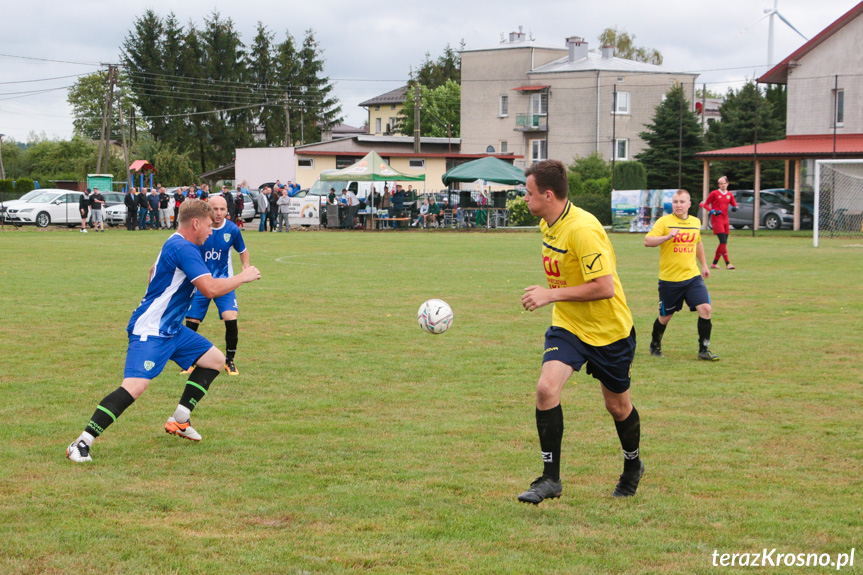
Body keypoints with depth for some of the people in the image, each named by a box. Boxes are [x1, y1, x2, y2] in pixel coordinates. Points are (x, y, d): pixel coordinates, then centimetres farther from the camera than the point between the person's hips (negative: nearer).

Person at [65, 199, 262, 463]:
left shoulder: (175, 244, 14)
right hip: (150, 332, -11)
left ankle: (179, 421, 20)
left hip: (171, 329, 11)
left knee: (215, 360, 16)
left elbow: (153, 272, 32)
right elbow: (211, 288, -27)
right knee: (136, 385, -25)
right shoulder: (184, 248, -20)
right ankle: (82, 443, -23)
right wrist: (244, 277, -13)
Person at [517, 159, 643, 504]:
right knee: (546, 388, -17)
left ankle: (632, 467, 40)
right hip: (567, 326, 6)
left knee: (617, 405, 12)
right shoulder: (547, 224, 1)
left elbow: (605, 287, -29)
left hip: (608, 330, -6)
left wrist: (551, 295, -27)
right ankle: (550, 478, -11)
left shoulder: (582, 229, -27)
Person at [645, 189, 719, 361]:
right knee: (665, 316, 8)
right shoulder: (664, 222, -9)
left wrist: (704, 265, 30)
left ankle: (704, 350, -2)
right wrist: (667, 236, -32)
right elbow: (647, 241, -19)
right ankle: (655, 345, 35)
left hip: (692, 276, 4)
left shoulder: (696, 222, 8)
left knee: (705, 308, -12)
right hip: (669, 278, -4)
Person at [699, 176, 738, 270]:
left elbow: (734, 204, 18)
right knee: (723, 241, -15)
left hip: (725, 219, 6)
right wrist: (713, 211, -16)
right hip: (716, 219, -6)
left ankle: (714, 263, 17)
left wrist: (734, 208, -7)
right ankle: (727, 264, -14)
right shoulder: (714, 193, -2)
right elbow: (705, 204, 0)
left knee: (723, 243, 7)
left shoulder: (729, 194, 11)